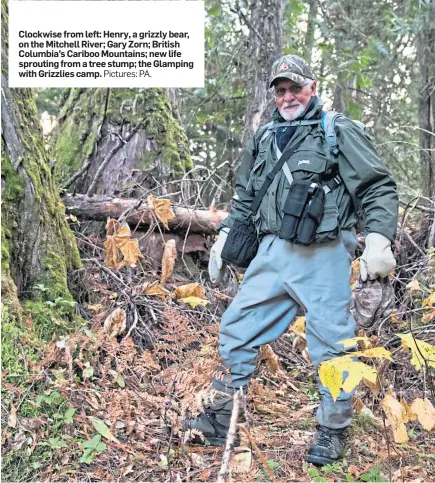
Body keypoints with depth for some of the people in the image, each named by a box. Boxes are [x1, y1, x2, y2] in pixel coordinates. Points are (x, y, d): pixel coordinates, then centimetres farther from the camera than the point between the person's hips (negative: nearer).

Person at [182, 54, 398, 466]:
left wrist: (378, 239, -17)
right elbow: (244, 197, 26)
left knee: (331, 346, 2)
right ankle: (219, 420, 21)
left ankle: (333, 431, 23)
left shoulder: (339, 132, 0)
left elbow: (378, 189, -5)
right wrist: (225, 236, 19)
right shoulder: (263, 139, 17)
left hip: (321, 257, -5)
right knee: (236, 330, 7)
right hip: (271, 254, 6)